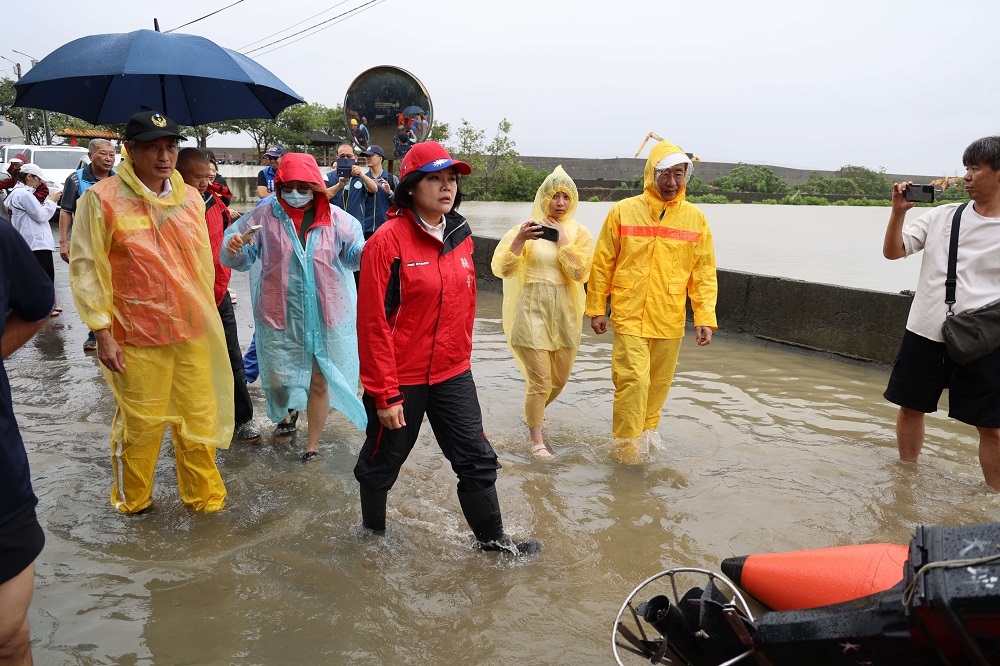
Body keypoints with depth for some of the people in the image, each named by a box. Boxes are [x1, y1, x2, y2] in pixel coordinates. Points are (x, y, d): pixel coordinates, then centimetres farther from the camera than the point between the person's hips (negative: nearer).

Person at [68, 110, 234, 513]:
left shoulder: (190, 197, 7)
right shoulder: (102, 199, -7)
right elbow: (86, 269, -7)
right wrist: (102, 333, -10)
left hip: (193, 330, 4)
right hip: (136, 335, -3)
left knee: (199, 418, 10)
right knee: (140, 423, 9)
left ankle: (203, 496, 28)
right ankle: (131, 500, 32)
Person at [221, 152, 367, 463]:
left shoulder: (335, 219, -2)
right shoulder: (265, 215, -3)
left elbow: (355, 251, -3)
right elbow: (241, 258, -3)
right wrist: (233, 249, -27)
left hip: (324, 313, 0)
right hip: (280, 313, 0)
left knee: (319, 380, 9)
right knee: (275, 379, 10)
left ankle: (313, 445, 27)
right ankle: (286, 413, 47)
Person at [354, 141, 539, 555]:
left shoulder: (460, 237, 3)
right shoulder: (388, 240, -16)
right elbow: (373, 322, -16)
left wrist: (462, 358, 15)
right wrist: (385, 394, -16)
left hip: (452, 374, 6)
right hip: (400, 379, -5)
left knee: (477, 459, 11)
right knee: (382, 462, 15)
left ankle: (492, 537, 30)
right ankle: (373, 529, 40)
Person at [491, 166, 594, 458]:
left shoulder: (579, 232, 2)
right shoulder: (526, 228, -3)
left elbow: (581, 272, -12)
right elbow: (502, 269, -12)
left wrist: (562, 238, -13)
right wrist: (520, 239, -27)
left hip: (565, 314, 4)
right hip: (533, 311, -3)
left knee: (559, 379, 16)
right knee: (540, 381, -4)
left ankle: (534, 411, 46)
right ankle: (536, 439, 16)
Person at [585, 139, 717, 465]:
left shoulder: (695, 217, 3)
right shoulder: (623, 211, -2)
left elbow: (704, 272, 4)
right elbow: (602, 264, 2)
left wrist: (705, 318, -2)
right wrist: (596, 308, 3)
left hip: (670, 319, 3)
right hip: (629, 316, -3)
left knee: (659, 382, 13)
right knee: (634, 380, -8)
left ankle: (647, 429, 34)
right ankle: (626, 446, 7)